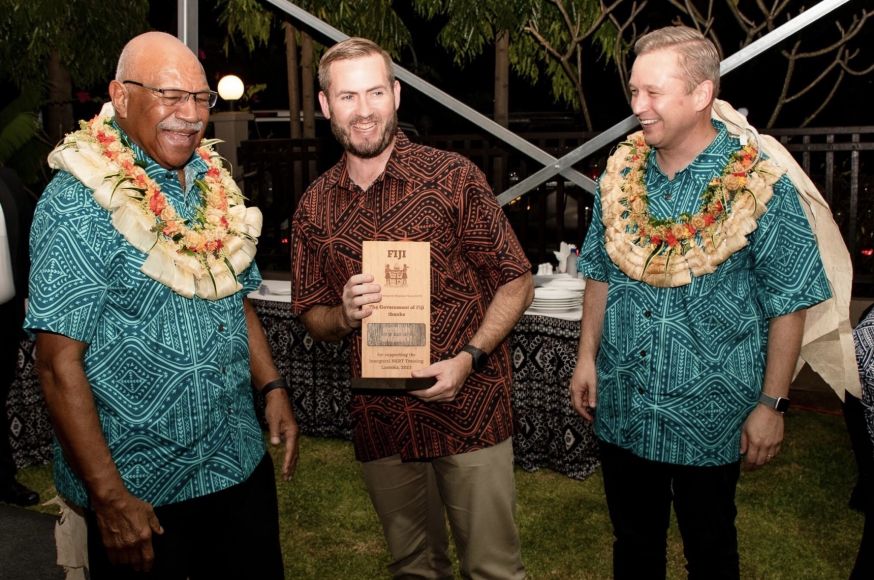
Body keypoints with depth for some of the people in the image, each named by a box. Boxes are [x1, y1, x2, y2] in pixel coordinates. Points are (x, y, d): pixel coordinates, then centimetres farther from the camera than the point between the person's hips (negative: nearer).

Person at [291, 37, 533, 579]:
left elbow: (517, 282, -3)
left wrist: (468, 357, -16)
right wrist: (345, 315, -11)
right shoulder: (314, 207, 4)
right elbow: (312, 316, 12)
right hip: (380, 421, 3)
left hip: (469, 410, -3)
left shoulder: (454, 177, -7)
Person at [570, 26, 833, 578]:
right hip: (621, 408, 4)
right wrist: (587, 356, 6)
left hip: (707, 418, -4)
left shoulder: (758, 186, -16)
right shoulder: (622, 169, -2)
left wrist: (771, 404, -9)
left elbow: (788, 304, -10)